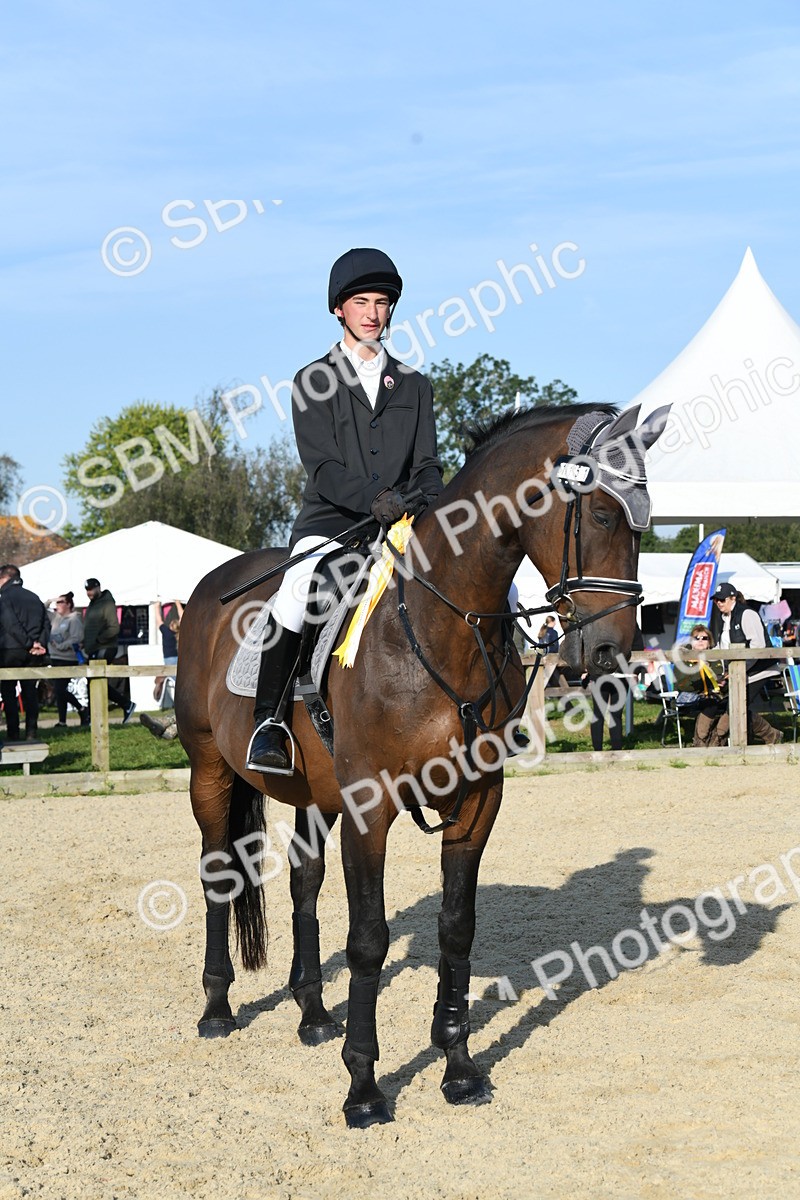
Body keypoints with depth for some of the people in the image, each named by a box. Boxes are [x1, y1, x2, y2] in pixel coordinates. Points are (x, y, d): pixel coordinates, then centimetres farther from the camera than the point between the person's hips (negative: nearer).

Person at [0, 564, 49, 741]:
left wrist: (30, 644, -13)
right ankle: (32, 733, 4)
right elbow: (46, 623, 6)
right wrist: (40, 643, -4)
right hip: (32, 654, 5)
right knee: (30, 691, 9)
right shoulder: (34, 597, 13)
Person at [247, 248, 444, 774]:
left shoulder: (414, 385, 17)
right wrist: (374, 501, -22)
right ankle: (269, 723, -21)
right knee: (296, 597, -33)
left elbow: (427, 464, 10)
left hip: (402, 529, 3)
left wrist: (426, 505, -14)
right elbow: (323, 467, -5)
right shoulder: (314, 382, 7)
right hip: (332, 521, -3)